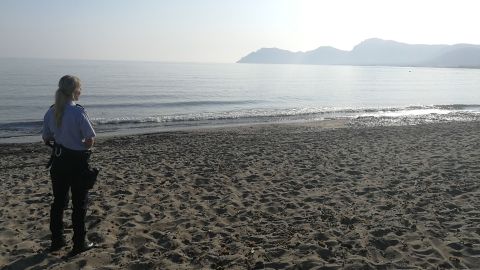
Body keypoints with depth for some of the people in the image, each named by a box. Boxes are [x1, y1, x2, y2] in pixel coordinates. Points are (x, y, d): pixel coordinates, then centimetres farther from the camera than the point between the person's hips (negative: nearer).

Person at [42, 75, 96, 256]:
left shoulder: (51, 112, -1)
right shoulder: (78, 112, -19)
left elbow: (46, 139, 7)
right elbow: (90, 141, -18)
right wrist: (82, 148, 2)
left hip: (58, 161, 6)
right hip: (77, 162, -6)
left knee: (59, 201, 18)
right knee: (79, 203, 8)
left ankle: (57, 241, 30)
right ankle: (79, 244, 18)